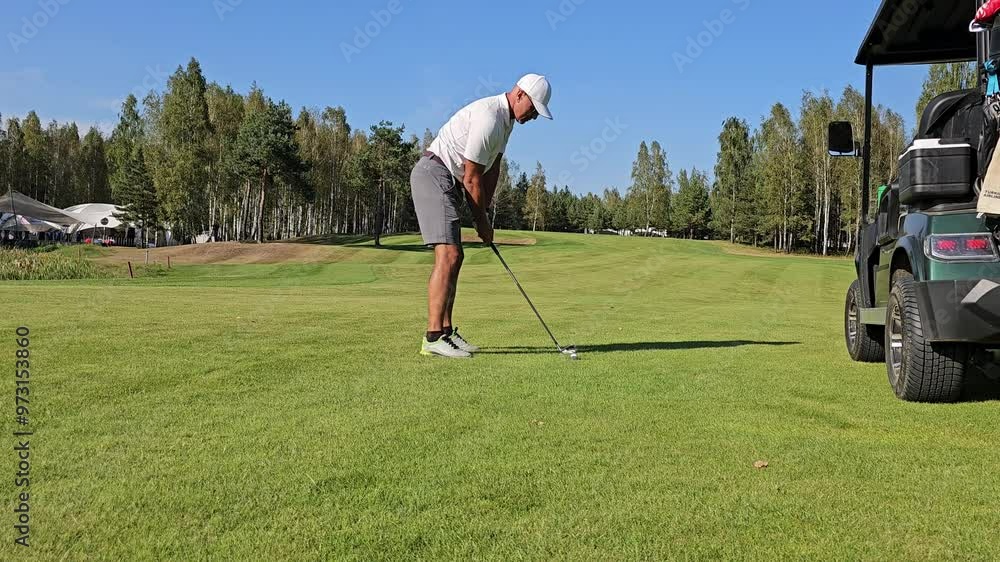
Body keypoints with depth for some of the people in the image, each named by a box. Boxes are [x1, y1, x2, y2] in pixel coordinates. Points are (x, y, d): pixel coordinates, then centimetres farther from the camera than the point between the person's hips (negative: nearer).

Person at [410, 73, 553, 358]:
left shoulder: (506, 119, 12)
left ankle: (446, 331, 15)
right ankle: (433, 338, -18)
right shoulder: (488, 118, -21)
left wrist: (484, 213, 7)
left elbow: (492, 169, 14)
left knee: (454, 257, 11)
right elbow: (472, 178, -17)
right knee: (448, 255, -17)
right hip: (433, 174, -11)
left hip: (448, 182, 11)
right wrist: (482, 221, -6)